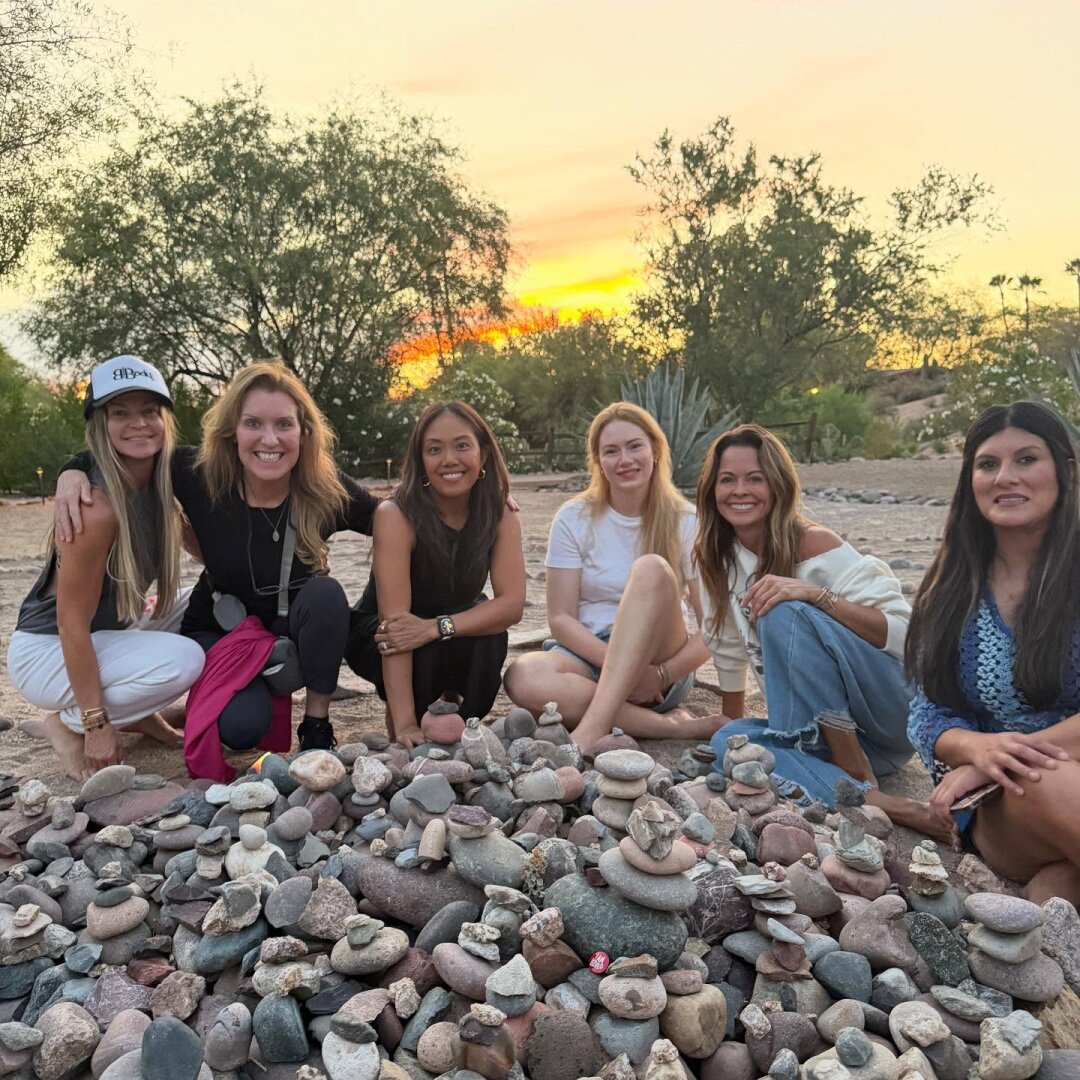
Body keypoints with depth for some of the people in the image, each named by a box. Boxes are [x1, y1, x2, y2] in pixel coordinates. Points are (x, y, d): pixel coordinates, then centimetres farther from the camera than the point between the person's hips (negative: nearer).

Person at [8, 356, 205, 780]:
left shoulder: (159, 485, -6)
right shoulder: (99, 507, -28)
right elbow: (71, 624, -25)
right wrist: (96, 724, -22)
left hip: (112, 635, 8)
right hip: (48, 651, -8)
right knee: (182, 661, -28)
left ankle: (137, 714, 11)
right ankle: (67, 724, -2)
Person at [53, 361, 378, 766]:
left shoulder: (327, 489, -22)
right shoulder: (199, 475, -22)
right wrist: (73, 472, -23)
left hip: (296, 632, 1)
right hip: (221, 631, 0)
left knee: (325, 592, -32)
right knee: (242, 727, -26)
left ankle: (317, 724, -12)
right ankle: (253, 692, 14)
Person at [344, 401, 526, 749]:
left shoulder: (500, 516, -15)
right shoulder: (396, 514, -28)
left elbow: (512, 603, -24)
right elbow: (395, 621, -34)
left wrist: (437, 627, -40)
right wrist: (405, 723, -40)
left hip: (457, 627, 3)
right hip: (378, 635, -2)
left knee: (489, 638, -30)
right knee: (428, 651, -35)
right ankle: (397, 723, -3)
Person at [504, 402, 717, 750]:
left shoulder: (685, 522, -1)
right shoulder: (573, 519, 0)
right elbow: (560, 619, -4)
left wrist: (662, 675, -21)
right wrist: (625, 668, -18)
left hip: (661, 660, 0)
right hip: (589, 656, 1)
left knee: (652, 568, -29)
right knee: (523, 677, -33)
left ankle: (593, 727, -35)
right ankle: (672, 725, -27)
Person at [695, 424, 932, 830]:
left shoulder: (813, 543, -15)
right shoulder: (714, 556, 2)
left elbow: (903, 632, -21)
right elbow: (728, 647, 13)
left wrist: (815, 594, -34)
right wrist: (733, 723, 17)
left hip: (890, 712, -5)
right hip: (821, 726, 5)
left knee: (784, 613, -28)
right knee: (727, 742, -25)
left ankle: (859, 779, -20)